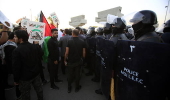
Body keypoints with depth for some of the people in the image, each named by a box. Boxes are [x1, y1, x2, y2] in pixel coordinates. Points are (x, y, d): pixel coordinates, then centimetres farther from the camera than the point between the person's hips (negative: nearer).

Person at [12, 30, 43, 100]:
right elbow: (40, 58, 5)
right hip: (36, 73, 6)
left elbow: (16, 67, -18)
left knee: (25, 94, 16)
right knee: (39, 89, 22)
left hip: (25, 77, -5)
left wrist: (16, 80, -5)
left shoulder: (17, 50, -23)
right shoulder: (35, 46, -6)